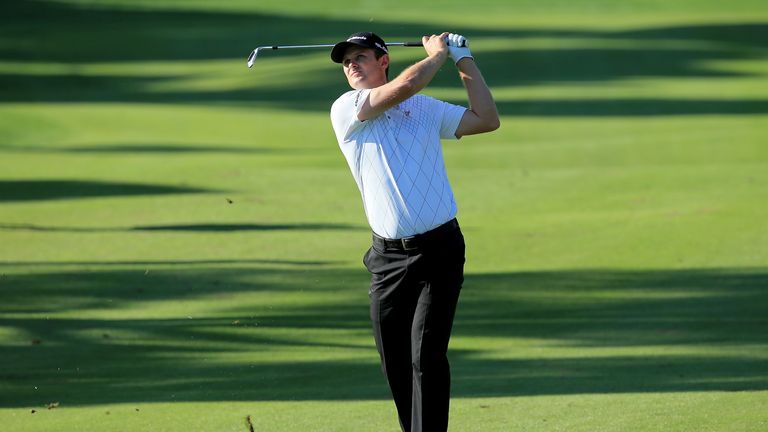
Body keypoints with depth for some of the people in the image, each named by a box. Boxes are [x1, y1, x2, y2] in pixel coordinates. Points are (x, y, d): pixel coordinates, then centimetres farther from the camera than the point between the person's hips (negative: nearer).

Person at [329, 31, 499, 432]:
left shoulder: (426, 108, 11)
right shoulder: (345, 110, 1)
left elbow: (487, 119, 7)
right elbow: (406, 84, -13)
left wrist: (464, 59, 8)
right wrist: (437, 53, 3)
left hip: (439, 248, -1)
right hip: (389, 258, 1)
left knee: (426, 356, -10)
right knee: (394, 360, 6)